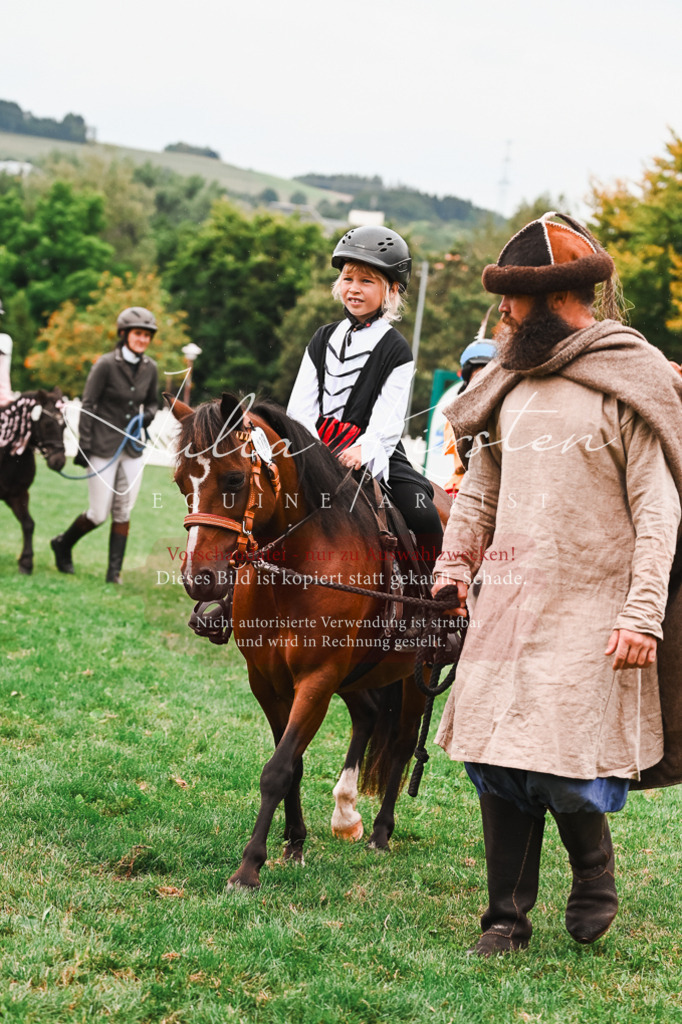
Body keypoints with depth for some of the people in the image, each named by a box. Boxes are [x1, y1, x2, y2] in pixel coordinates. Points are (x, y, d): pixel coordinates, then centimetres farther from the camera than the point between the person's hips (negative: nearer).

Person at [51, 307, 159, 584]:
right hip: (103, 449, -5)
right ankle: (62, 544, 25)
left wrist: (148, 416, -5)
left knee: (123, 513, 3)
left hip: (132, 449, 5)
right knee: (99, 514, -1)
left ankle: (114, 571, 10)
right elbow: (88, 406, -10)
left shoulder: (150, 368, 3)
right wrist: (84, 446, -13)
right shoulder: (106, 365, -13)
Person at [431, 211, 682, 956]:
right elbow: (481, 484, 22)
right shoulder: (513, 382, 12)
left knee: (565, 771, -7)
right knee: (496, 761, 5)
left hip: (589, 613, -6)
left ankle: (594, 874, 23)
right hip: (506, 606, 6)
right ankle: (507, 918, 18)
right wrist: (454, 564, 8)